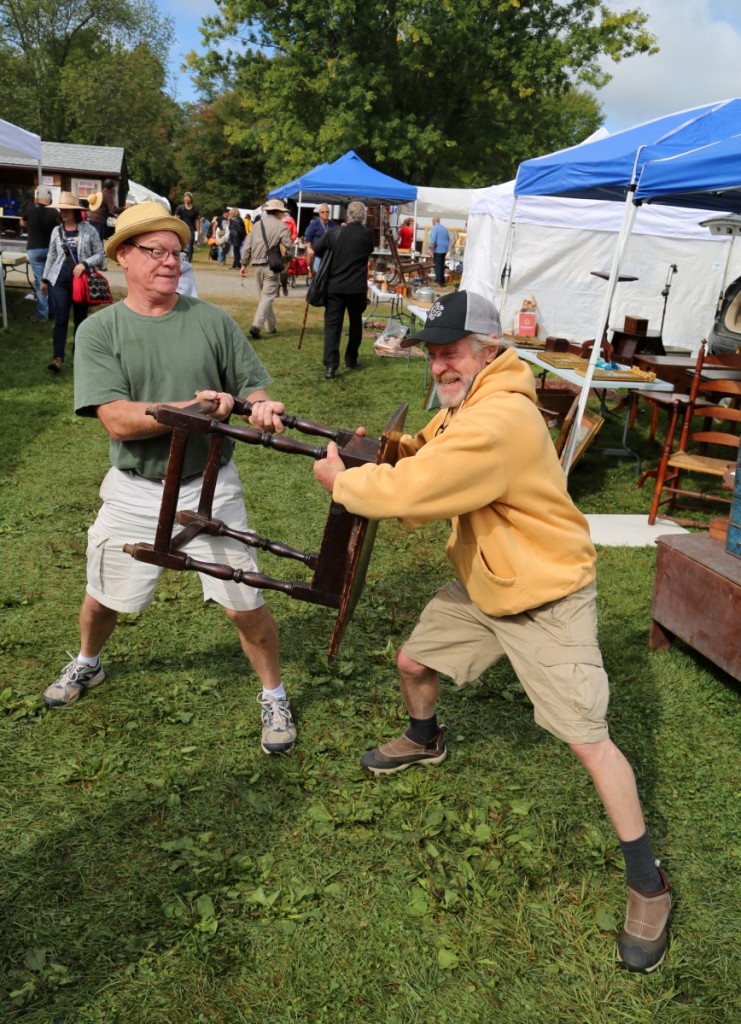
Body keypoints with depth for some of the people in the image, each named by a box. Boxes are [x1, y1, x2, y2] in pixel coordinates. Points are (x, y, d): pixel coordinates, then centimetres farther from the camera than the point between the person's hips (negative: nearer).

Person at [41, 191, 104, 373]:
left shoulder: (89, 230, -3)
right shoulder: (57, 231, 6)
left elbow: (100, 254, -2)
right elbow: (51, 256, 14)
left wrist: (84, 264, -18)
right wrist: (45, 279, 15)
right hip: (60, 280, 1)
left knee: (80, 319, 11)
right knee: (60, 320, -6)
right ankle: (58, 358, -10)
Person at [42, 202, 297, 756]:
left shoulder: (212, 320, -4)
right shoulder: (100, 330, -7)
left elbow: (253, 384, 2)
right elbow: (118, 420, -18)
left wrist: (262, 405, -23)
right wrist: (193, 407, -30)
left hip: (210, 487, 0)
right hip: (135, 491, 1)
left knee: (245, 604, 0)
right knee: (104, 597, 19)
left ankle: (274, 695, 25)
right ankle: (87, 664, 52)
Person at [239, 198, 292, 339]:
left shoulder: (258, 225, 11)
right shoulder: (280, 226, -5)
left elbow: (247, 246, 10)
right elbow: (287, 245, -12)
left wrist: (244, 264, 14)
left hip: (257, 265, 5)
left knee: (264, 295, 16)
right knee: (268, 296, -5)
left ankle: (270, 327, 21)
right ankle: (256, 325, -20)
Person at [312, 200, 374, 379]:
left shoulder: (334, 233, -1)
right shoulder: (367, 234, -4)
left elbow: (315, 251, 5)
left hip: (334, 287, 0)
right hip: (357, 288, 0)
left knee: (332, 325, 0)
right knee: (355, 323, 17)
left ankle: (330, 365, -13)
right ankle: (351, 360, 27)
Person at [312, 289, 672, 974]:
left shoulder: (499, 421, -31)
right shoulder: (463, 404, 2)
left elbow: (410, 492, -33)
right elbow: (424, 460, 9)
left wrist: (341, 481, -17)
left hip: (547, 598, -9)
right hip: (482, 585, 9)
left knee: (588, 738, -8)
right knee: (413, 662, 19)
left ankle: (648, 884, 9)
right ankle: (426, 741, 52)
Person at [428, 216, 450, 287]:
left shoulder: (434, 228, -10)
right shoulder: (444, 228, 13)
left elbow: (433, 241, -18)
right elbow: (448, 239, 20)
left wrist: (431, 250, -13)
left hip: (438, 250, -7)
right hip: (444, 250, 7)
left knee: (437, 265, -3)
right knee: (442, 265, 16)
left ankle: (438, 281, -4)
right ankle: (442, 280, 21)